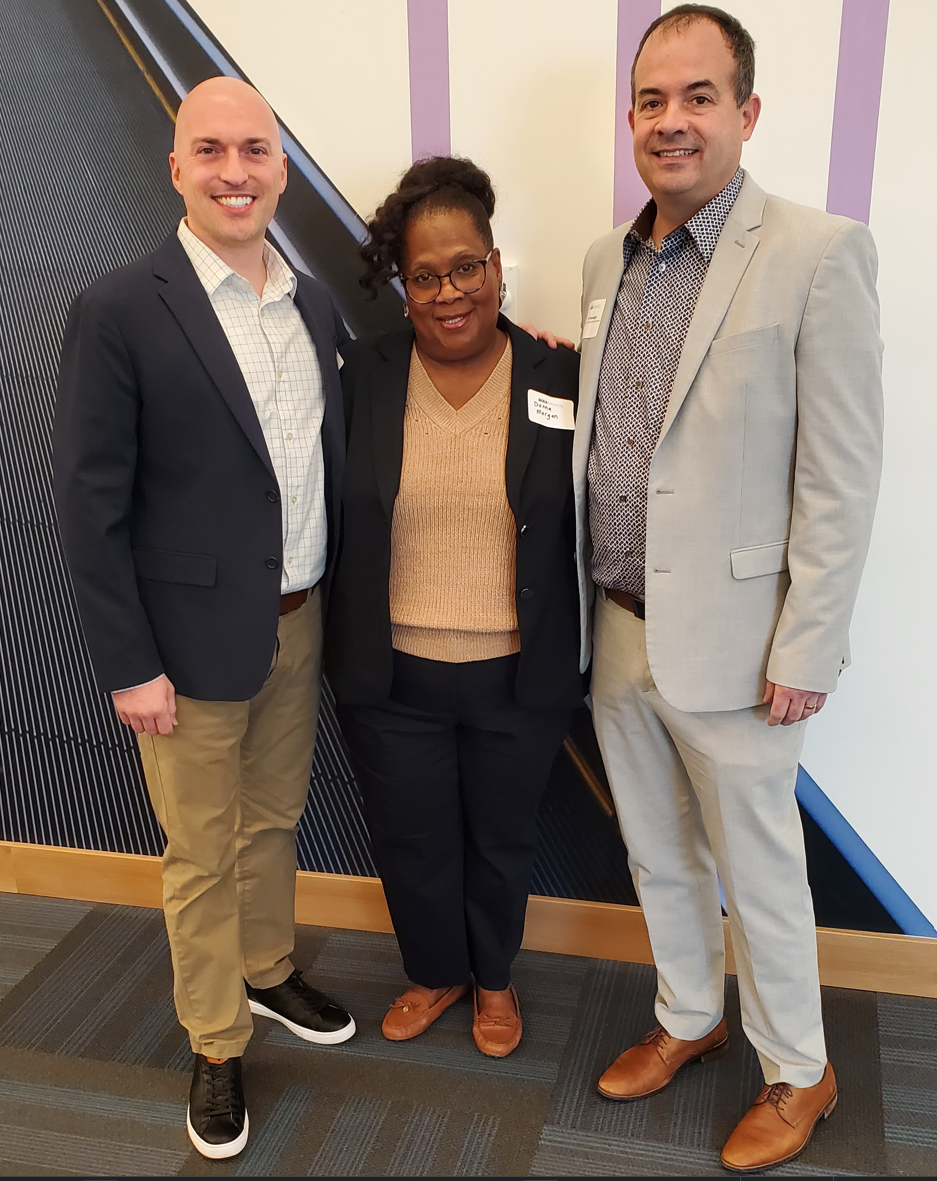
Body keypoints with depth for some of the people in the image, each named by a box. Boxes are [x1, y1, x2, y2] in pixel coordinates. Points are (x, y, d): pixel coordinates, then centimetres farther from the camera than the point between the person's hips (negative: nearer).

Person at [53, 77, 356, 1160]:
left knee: (276, 819, 22)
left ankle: (269, 971, 47)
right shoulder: (118, 312, -13)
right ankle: (215, 1045, 32)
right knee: (202, 855, 11)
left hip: (300, 623, 5)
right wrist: (128, 666, -13)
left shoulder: (314, 304, 5)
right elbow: (90, 505, -13)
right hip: (193, 640, -5)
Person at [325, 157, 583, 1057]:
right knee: (412, 843, 18)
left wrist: (572, 662, -4)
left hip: (517, 680, 0)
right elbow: (331, 514, 1)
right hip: (391, 678, 1)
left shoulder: (560, 381, -7)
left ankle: (493, 974, 47)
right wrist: (344, 647, 0)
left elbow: (584, 524, -2)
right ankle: (435, 971, 46)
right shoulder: (361, 378, -5)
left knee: (501, 841, 20)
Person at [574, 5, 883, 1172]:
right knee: (656, 856, 21)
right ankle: (688, 1019, 45)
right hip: (616, 629, 6)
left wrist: (805, 654, -14)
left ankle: (798, 1071, 36)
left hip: (727, 640, -6)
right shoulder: (606, 259, 7)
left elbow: (841, 476, -14)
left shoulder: (817, 253, -12)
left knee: (756, 869, 11)